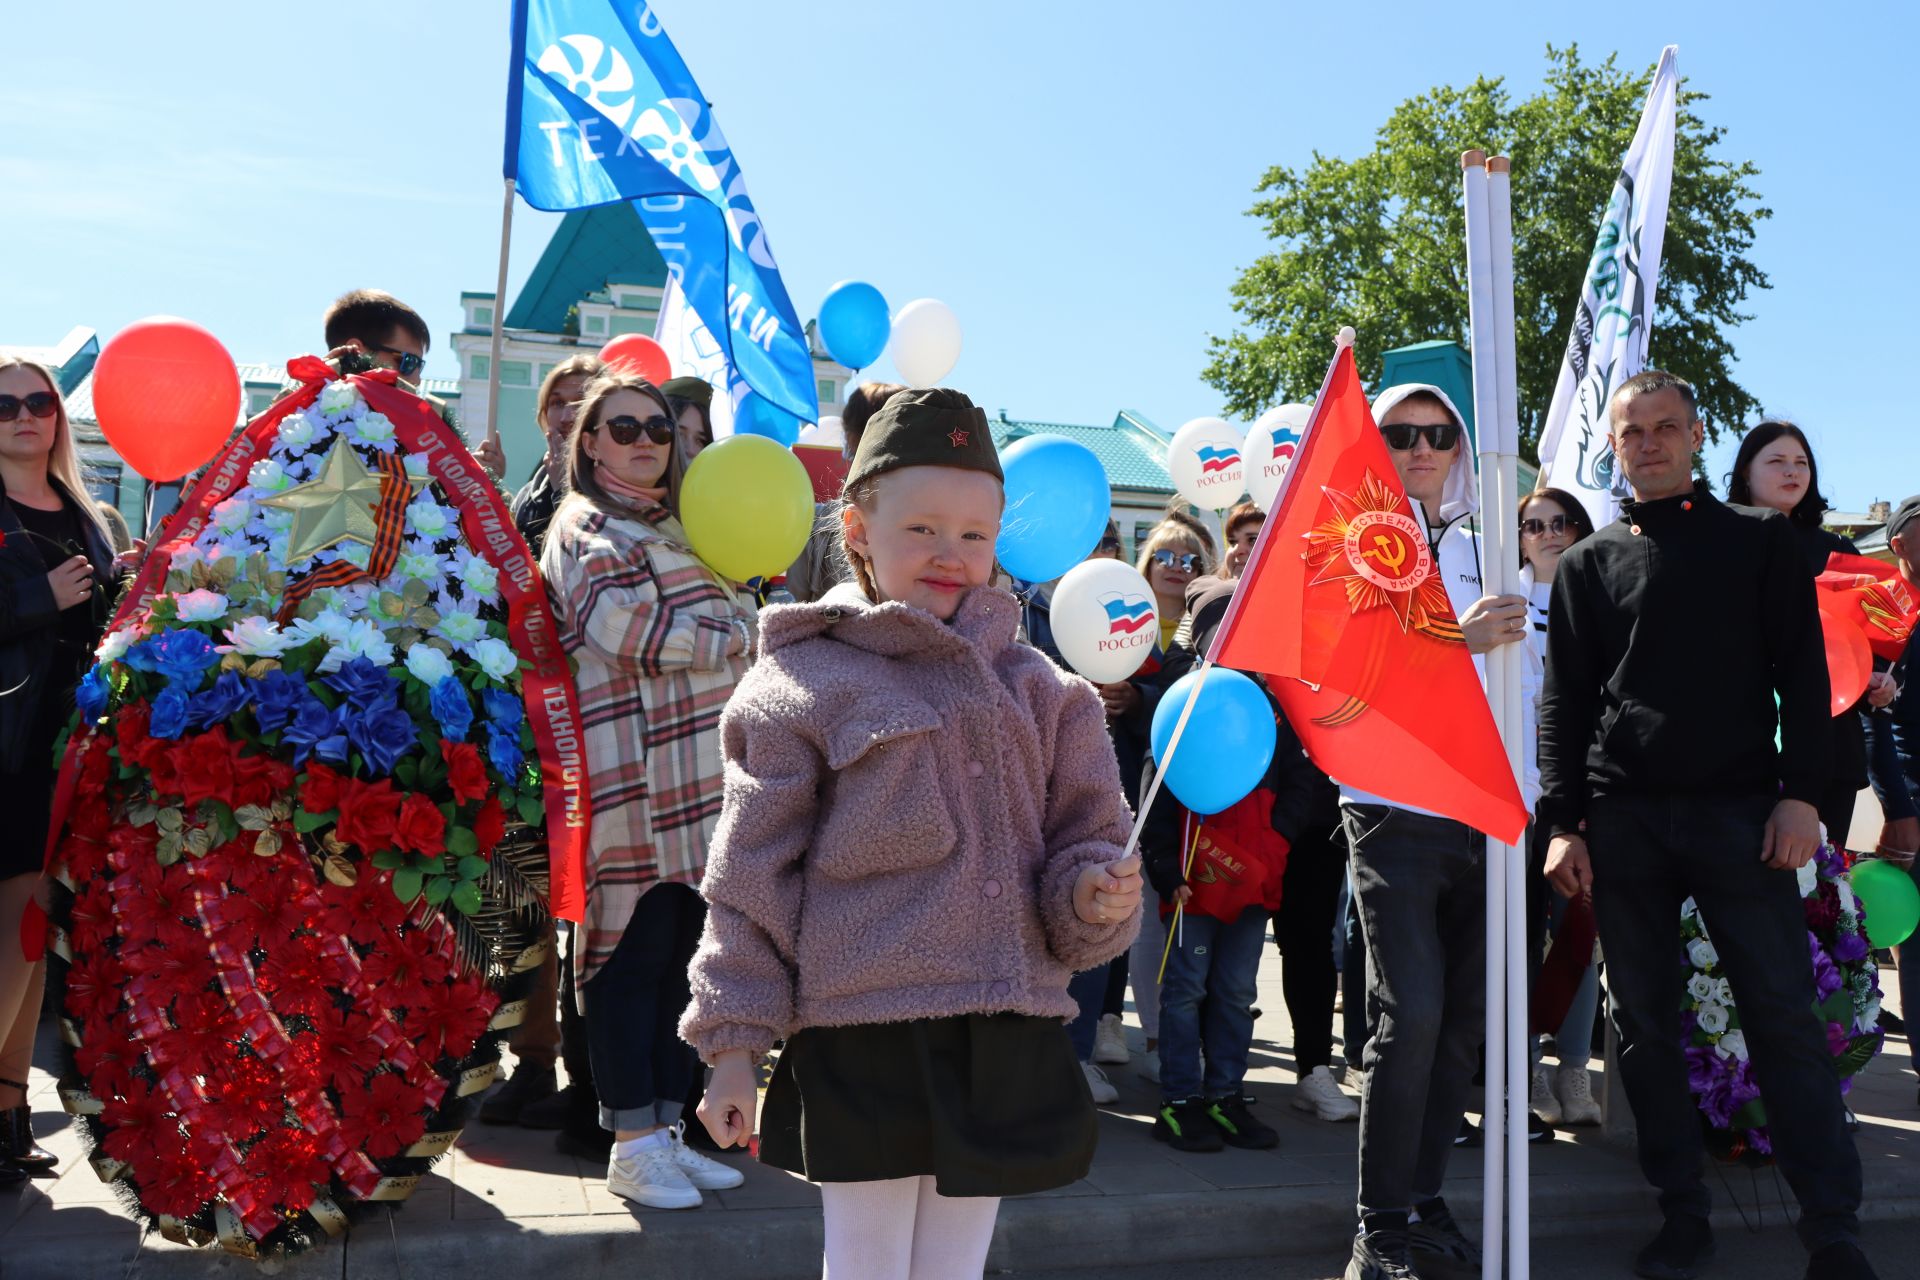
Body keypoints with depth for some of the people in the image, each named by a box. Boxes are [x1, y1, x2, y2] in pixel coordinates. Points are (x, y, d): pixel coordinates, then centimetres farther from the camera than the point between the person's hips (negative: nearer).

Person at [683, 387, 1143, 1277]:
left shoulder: (1037, 690, 9)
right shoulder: (806, 684, -2)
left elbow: (1085, 833, 13)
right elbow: (750, 882, -2)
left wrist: (1094, 893, -10)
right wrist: (733, 1049, -3)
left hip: (1006, 1042, 4)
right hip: (864, 1041, -3)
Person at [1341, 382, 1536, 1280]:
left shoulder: (1487, 548, 14)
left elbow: (1530, 679, 19)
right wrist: (1455, 641, -26)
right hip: (1397, 809, -5)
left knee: (1464, 1019, 8)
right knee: (1412, 1014, -12)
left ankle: (1426, 1201, 22)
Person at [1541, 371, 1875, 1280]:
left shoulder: (1761, 540, 10)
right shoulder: (1588, 563, 12)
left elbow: (1803, 676, 5)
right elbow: (1564, 702, 8)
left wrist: (1801, 794, -7)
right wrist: (1561, 822, -1)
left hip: (1741, 813, -1)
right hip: (1623, 822, 2)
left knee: (1786, 1017, -4)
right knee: (1646, 1025, 5)